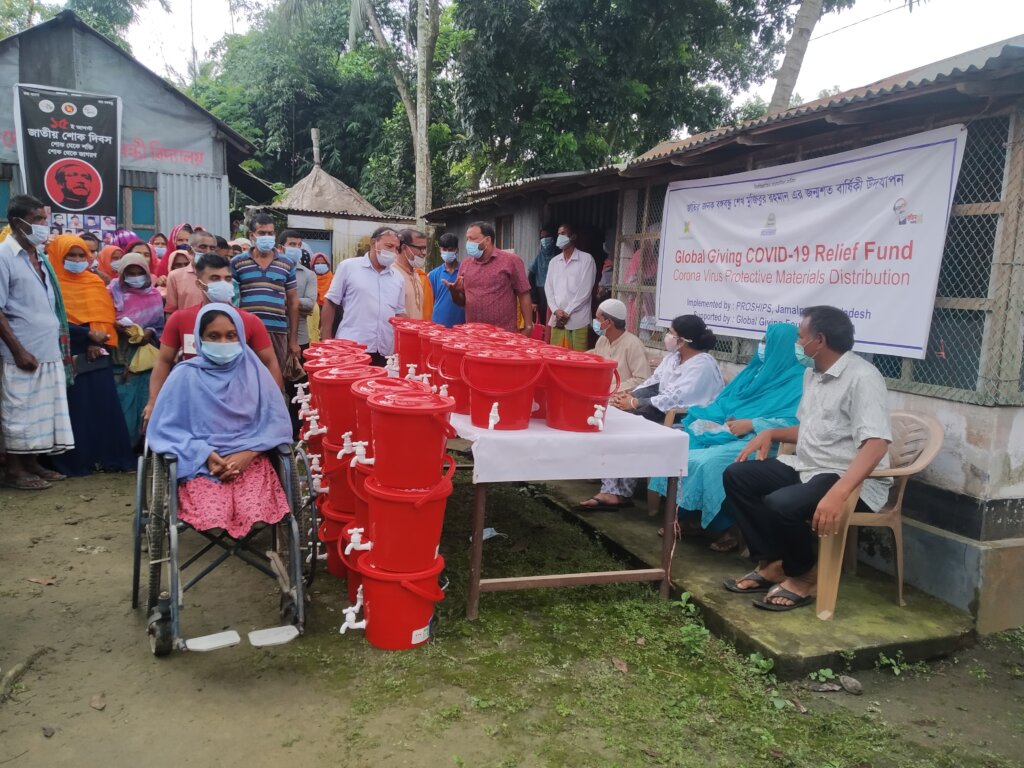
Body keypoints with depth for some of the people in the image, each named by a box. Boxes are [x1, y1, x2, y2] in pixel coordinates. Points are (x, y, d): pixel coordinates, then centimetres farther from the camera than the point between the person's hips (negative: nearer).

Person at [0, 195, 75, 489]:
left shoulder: (39, 257, 14)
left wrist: (62, 343, 13)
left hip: (49, 351, 7)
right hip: (24, 353, -7)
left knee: (43, 410, 11)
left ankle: (32, 464, 22)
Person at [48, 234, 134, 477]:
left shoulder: (95, 282, 13)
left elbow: (107, 315, 7)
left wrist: (97, 341, -8)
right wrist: (89, 334, -17)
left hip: (98, 354, 4)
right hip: (70, 357, -4)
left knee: (105, 406, 0)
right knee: (76, 408, -4)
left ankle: (111, 457, 4)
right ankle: (76, 461, 3)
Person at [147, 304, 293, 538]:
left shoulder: (254, 371, 4)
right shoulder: (185, 375, 1)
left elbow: (277, 421, 2)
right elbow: (166, 428, 1)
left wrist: (247, 453, -12)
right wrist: (205, 454, -13)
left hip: (250, 460, 1)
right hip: (202, 463, -1)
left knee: (255, 514, -25)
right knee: (212, 518, -27)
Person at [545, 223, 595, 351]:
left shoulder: (586, 259, 0)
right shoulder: (554, 262, 16)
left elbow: (585, 290, -6)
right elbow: (548, 288, 11)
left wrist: (567, 312, -9)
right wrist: (556, 310, -6)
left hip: (578, 321, -4)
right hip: (557, 319, 5)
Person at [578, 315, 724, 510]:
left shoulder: (702, 365, -16)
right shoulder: (673, 357, 14)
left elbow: (674, 398, -25)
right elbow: (653, 383, 12)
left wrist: (634, 404, -23)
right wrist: (630, 396, -7)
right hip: (663, 414, 9)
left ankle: (621, 493, -8)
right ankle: (611, 491, -18)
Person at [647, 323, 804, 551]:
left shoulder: (799, 381, -4)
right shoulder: (755, 370, 20)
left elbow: (797, 421, -19)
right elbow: (723, 401, 20)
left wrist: (752, 424, -23)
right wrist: (724, 418, -2)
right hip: (725, 431, 8)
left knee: (705, 462, -31)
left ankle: (725, 527, -13)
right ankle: (689, 515, -2)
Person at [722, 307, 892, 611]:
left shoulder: (862, 377, -17)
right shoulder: (812, 374, 12)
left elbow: (876, 444, -30)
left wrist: (837, 493, -41)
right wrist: (771, 433, 10)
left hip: (853, 482, -9)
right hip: (808, 468, 9)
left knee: (780, 504, -32)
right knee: (737, 476, -1)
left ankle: (803, 577, -3)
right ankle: (771, 563, 3)